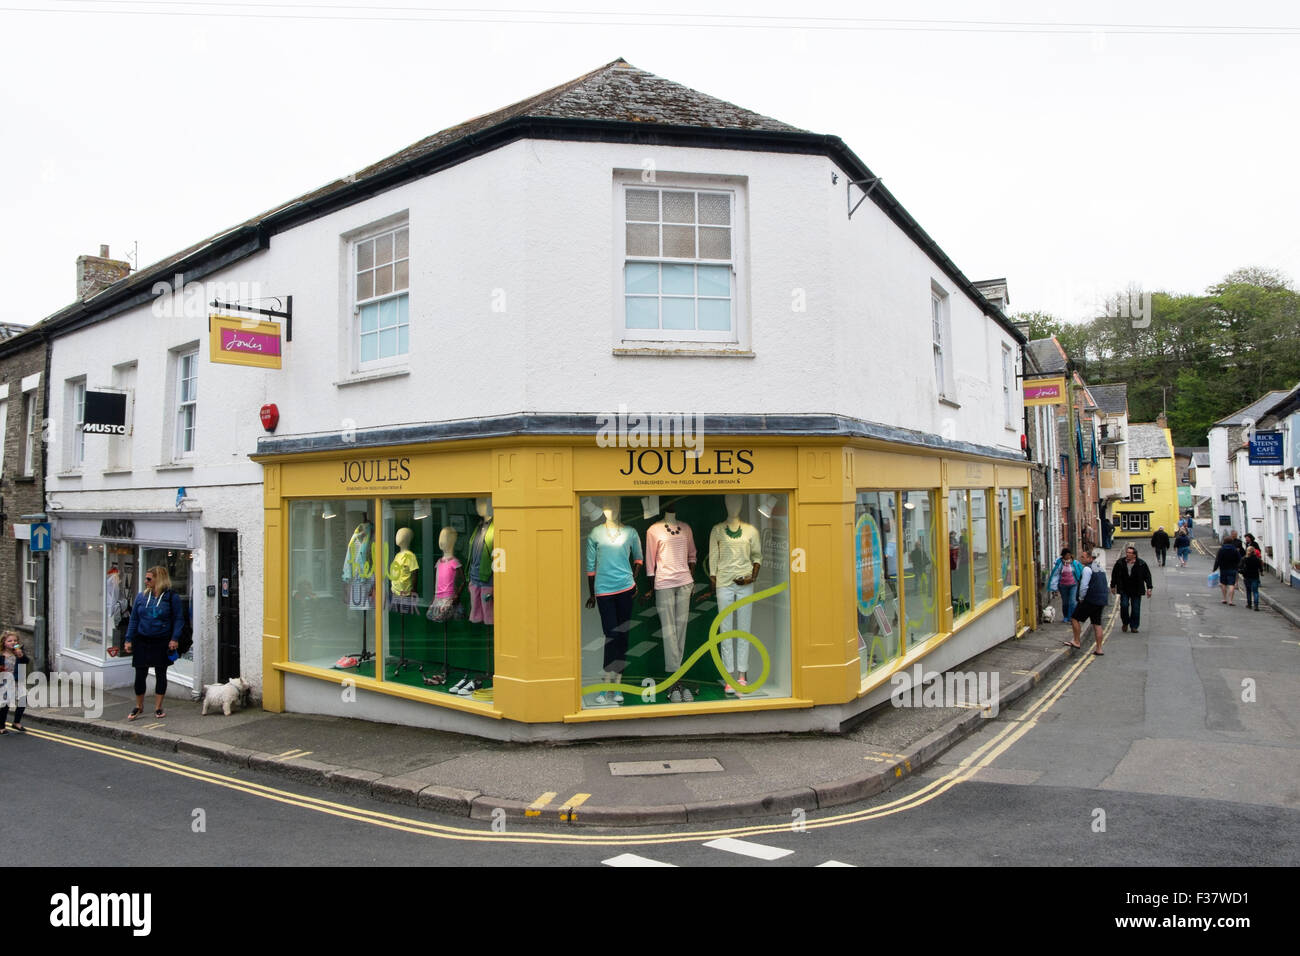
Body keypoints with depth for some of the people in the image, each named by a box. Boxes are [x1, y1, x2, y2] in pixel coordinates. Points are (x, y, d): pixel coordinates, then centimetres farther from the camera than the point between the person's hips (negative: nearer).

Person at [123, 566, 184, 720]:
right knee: (140, 674, 5)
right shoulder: (141, 596, 5)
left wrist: (174, 639, -14)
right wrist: (129, 640, 4)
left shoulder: (172, 597, -6)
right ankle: (139, 706, 22)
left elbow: (178, 619, -5)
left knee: (160, 674, 7)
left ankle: (158, 707, 18)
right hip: (142, 642, 3)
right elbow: (134, 619, 9)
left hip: (162, 643, -3)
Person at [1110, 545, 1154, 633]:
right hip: (1124, 590, 0)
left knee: (1136, 608, 3)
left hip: (1136, 590, 0)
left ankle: (1134, 626, 14)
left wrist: (1149, 588, -1)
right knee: (1124, 605, -8)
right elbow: (1114, 575, 9)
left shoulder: (1141, 564, -4)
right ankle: (1125, 623, 14)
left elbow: (1147, 576, 3)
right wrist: (1113, 586, 11)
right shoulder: (1120, 563, -2)